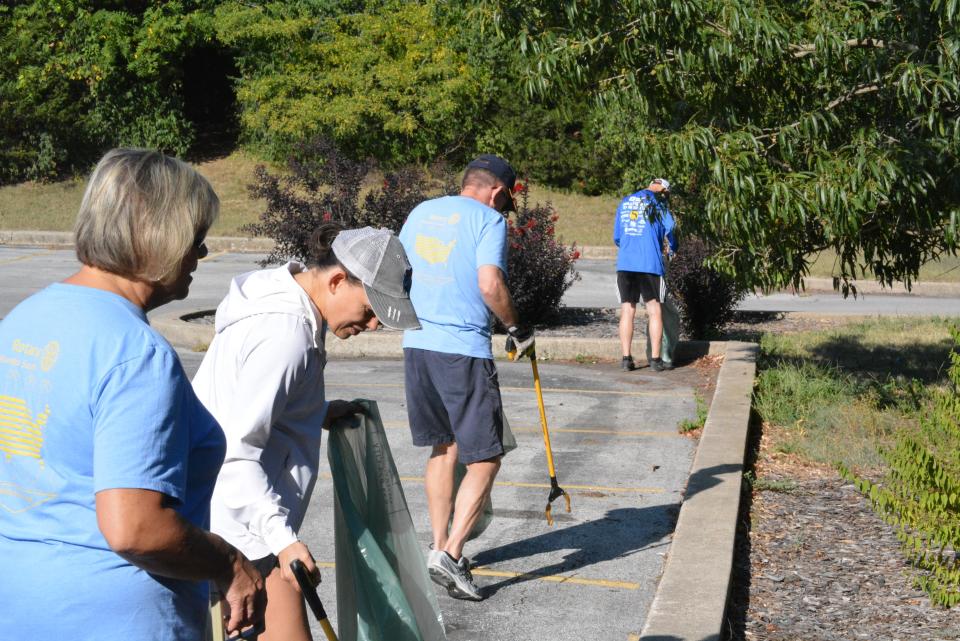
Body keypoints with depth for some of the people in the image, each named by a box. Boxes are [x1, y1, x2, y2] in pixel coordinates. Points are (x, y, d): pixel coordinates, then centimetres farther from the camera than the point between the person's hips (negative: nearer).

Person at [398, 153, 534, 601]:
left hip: (417, 344, 7)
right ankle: (450, 554, -8)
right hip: (464, 350, -7)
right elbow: (490, 284, -17)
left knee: (444, 448, 19)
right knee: (485, 459, 1)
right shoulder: (489, 219, -4)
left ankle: (441, 546, 24)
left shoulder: (421, 212, 16)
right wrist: (517, 329, -2)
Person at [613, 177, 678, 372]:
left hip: (625, 263, 4)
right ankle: (656, 359, 2)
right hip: (650, 263, -4)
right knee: (655, 311, 3)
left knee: (627, 311, 7)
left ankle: (626, 358, 4)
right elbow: (670, 229, -4)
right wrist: (673, 249, 14)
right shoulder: (658, 202, 2)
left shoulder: (624, 202, 16)